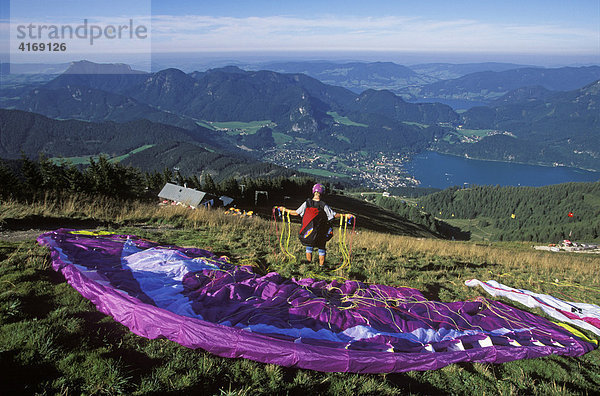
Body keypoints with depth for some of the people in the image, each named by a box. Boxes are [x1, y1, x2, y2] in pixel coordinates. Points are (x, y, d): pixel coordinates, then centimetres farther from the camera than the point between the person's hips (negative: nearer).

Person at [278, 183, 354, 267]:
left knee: (309, 247, 22)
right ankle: (321, 265, 23)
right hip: (320, 233, -2)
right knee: (321, 248, 17)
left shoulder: (306, 203, -8)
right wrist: (345, 215, -6)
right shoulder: (324, 206, -15)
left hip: (307, 231, 2)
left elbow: (296, 213, -2)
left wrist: (285, 209, 10)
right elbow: (334, 215, -15)